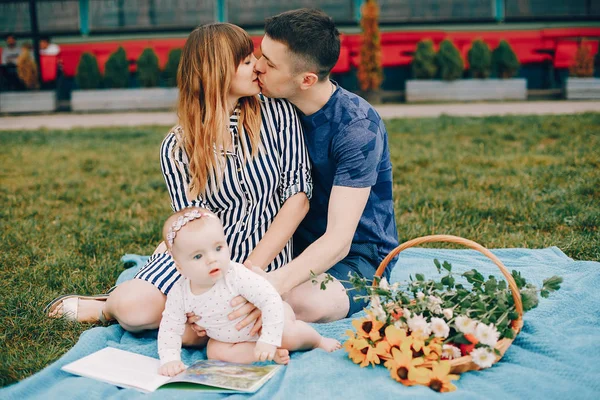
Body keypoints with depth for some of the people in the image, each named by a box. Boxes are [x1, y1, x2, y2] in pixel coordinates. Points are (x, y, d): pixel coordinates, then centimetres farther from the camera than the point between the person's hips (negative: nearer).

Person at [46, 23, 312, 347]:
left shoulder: (278, 114, -4)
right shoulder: (178, 148, -5)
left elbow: (298, 195, -8)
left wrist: (252, 272, -17)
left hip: (266, 259, 0)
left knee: (192, 333, -27)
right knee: (133, 305, -28)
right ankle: (110, 306, 10)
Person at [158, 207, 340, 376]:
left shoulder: (237, 276, -36)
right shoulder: (179, 294, -23)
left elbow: (271, 299, -36)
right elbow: (170, 329, -14)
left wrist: (268, 340, -39)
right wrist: (169, 359, -29)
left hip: (266, 317, -4)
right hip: (227, 337, 5)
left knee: (289, 335, -27)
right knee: (215, 352, -21)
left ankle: (319, 342, 6)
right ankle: (272, 355, -15)